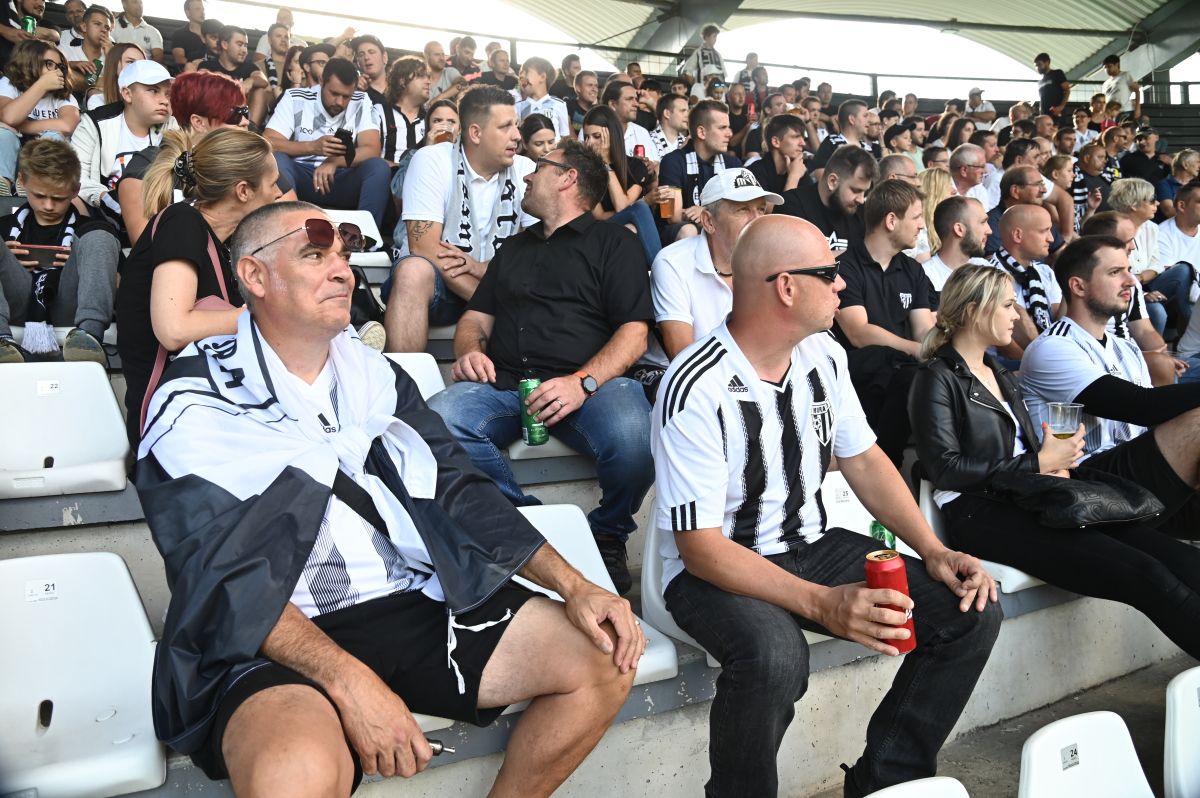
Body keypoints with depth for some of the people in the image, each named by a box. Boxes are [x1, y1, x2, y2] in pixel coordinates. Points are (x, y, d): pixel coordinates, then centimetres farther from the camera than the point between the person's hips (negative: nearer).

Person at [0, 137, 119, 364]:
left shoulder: (88, 226, 22)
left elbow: (117, 285, 14)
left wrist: (83, 264, -3)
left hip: (66, 304, -1)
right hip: (18, 302, 1)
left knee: (98, 238, -20)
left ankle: (88, 333, -43)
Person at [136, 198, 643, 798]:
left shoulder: (376, 376, 14)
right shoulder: (197, 407, -3)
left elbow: (460, 494, 11)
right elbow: (222, 577, -14)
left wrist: (573, 586, 0)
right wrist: (348, 679, -28)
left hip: (417, 608, 6)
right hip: (278, 641, -5)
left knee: (604, 658, -2)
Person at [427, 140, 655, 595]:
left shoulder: (613, 243, 14)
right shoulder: (514, 248, 31)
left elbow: (634, 332, 1)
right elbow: (475, 318, 27)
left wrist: (583, 381, -17)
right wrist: (470, 350, 2)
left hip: (592, 382, -3)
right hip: (504, 383, 4)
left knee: (633, 437, -36)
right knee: (435, 421, -28)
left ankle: (608, 537, -3)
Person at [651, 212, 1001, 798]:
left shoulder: (824, 355, 1)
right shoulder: (696, 388, -23)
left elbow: (863, 459, 10)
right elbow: (700, 546, -23)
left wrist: (934, 552, -5)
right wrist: (822, 603, -33)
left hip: (811, 547, 7)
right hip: (715, 569, -7)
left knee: (972, 610, -6)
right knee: (774, 655, -39)